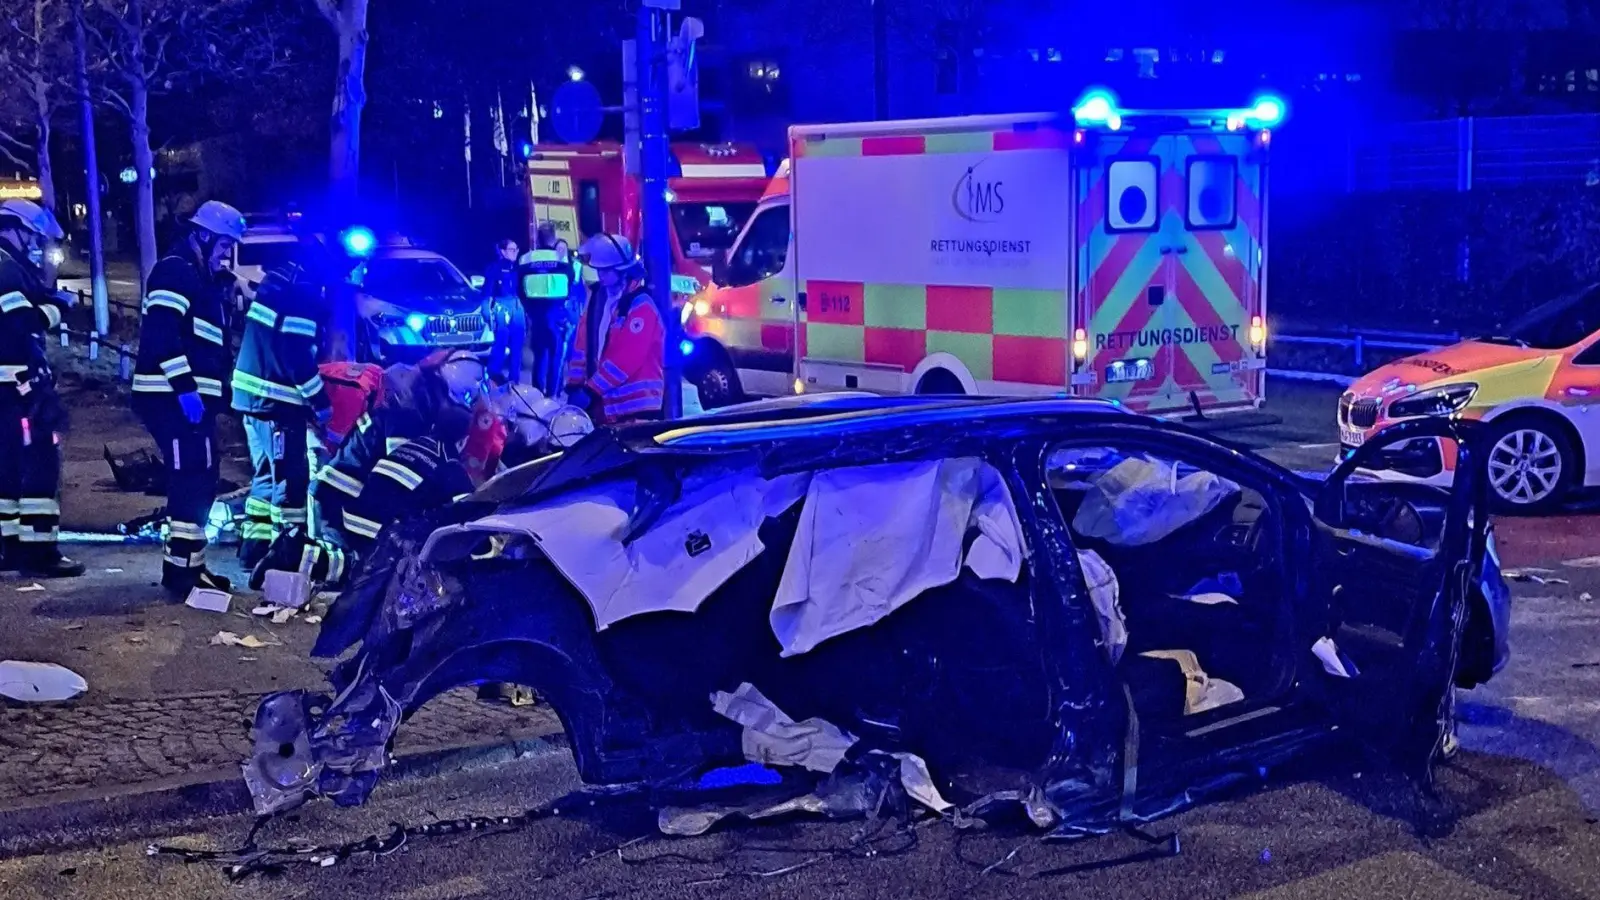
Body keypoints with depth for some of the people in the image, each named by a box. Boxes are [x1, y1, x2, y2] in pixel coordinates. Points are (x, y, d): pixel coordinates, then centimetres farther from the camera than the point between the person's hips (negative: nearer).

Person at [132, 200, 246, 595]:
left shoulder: (203, 279, 22)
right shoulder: (175, 272, -9)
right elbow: (163, 334, -21)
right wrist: (184, 387, -25)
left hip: (194, 398, 10)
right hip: (173, 398, -10)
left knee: (199, 481, 14)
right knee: (192, 481, -11)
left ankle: (187, 563, 21)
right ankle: (182, 568, -8)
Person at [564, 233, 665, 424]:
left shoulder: (641, 306, -13)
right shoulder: (597, 297, 11)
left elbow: (626, 358, -20)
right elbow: (582, 344, 11)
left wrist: (590, 390, -19)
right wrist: (575, 385, 1)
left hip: (635, 405, -7)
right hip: (602, 402, 7)